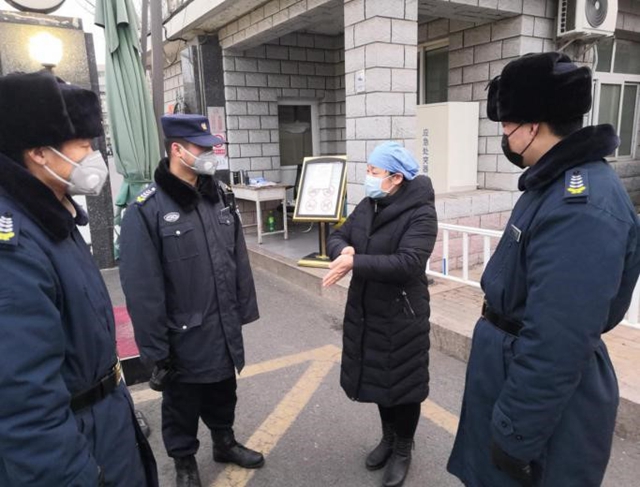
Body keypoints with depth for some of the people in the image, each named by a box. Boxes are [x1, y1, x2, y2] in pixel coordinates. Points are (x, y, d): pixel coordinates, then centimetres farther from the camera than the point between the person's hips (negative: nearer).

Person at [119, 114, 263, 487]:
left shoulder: (221, 196, 2)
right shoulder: (147, 209, -18)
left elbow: (239, 259, 8)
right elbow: (142, 289, -17)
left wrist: (245, 309, 9)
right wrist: (155, 348, -15)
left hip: (225, 329, 5)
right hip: (183, 335, -5)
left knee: (223, 393, 25)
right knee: (182, 404, 18)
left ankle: (225, 443, 49)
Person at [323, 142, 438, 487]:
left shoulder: (420, 214, -19)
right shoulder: (367, 206, 4)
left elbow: (408, 263, -30)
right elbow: (336, 237, 5)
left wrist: (355, 262, -32)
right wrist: (343, 250, -19)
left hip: (401, 318, -7)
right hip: (365, 313, 7)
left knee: (403, 385, 11)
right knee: (377, 380, 21)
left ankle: (403, 449, 35)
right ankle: (388, 437, 45)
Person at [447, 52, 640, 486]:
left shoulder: (580, 206, -30)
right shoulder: (560, 184, 5)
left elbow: (555, 347, -30)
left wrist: (516, 434, -21)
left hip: (547, 406, -9)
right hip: (516, 373, 9)